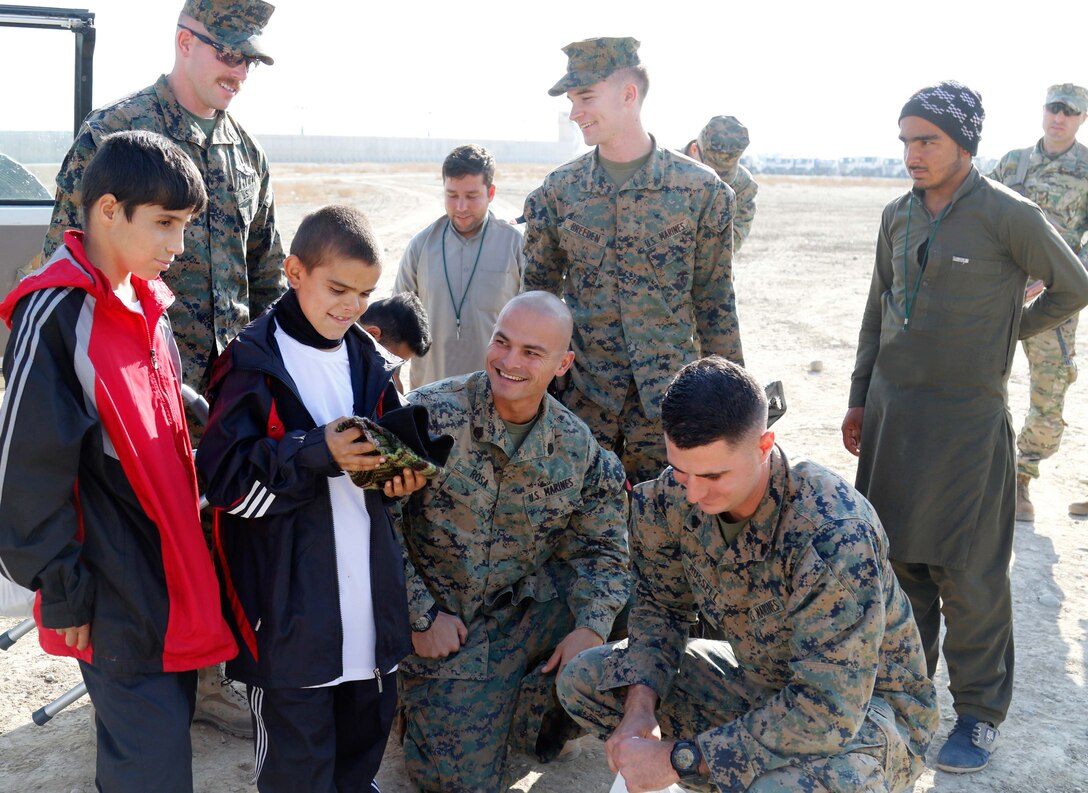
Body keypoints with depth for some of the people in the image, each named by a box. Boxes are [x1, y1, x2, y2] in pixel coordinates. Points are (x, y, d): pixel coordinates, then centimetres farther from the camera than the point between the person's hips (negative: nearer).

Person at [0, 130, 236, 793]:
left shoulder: (146, 303, 9)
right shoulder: (56, 314, -17)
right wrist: (63, 594, -13)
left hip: (171, 562, 8)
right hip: (115, 595, -8)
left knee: (169, 725, 18)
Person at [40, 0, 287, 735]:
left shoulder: (246, 151, 11)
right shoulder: (114, 133, -7)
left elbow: (266, 270, 17)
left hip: (229, 380, 6)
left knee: (218, 528, 12)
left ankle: (207, 673, 29)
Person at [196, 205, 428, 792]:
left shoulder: (369, 360, 8)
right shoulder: (252, 364, -10)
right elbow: (227, 481, -15)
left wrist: (399, 473, -2)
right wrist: (317, 453, -26)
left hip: (368, 584, 6)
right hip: (287, 603, -6)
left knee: (369, 721, 20)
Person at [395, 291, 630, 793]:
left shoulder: (577, 447, -6)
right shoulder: (430, 414, -18)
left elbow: (601, 546, 3)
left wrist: (592, 626, -15)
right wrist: (420, 616, -14)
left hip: (529, 613, 3)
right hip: (443, 626, -3)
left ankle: (527, 722, 14)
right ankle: (419, 709, 29)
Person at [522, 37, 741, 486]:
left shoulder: (701, 190, -4)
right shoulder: (557, 192, 1)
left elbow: (714, 302, 1)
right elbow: (537, 295, 9)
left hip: (668, 397, -1)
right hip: (581, 394, 1)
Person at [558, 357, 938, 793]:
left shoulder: (836, 535, -35)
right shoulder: (671, 498, -15)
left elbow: (828, 713, -35)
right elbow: (660, 607, 1)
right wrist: (639, 708, -17)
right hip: (758, 681, 6)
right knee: (582, 681, -3)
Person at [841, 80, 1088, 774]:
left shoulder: (1008, 215, -10)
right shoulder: (899, 216, 8)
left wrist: (1009, 332, 8)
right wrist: (860, 398, 16)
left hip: (967, 418, -5)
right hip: (891, 410, 5)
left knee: (969, 574, 1)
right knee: (899, 556, 12)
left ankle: (981, 712, 17)